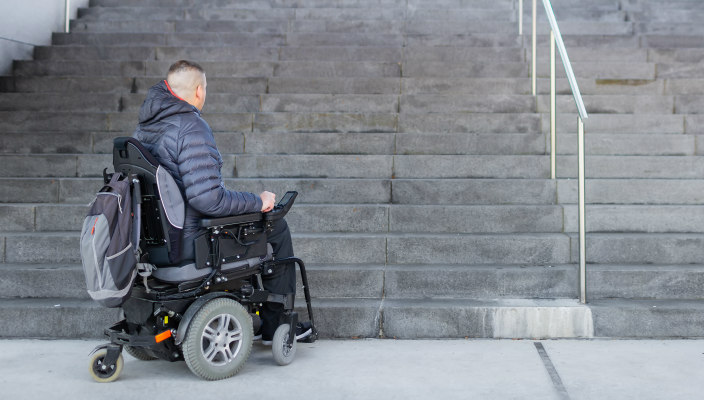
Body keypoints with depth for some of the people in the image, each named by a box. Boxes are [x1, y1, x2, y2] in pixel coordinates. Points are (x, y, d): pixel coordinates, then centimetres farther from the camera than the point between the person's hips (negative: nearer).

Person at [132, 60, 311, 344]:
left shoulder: (144, 127, 6)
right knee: (277, 226, 7)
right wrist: (257, 201, -14)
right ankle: (277, 325, 17)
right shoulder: (191, 127, -22)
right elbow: (208, 199, -28)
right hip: (190, 242, -9)